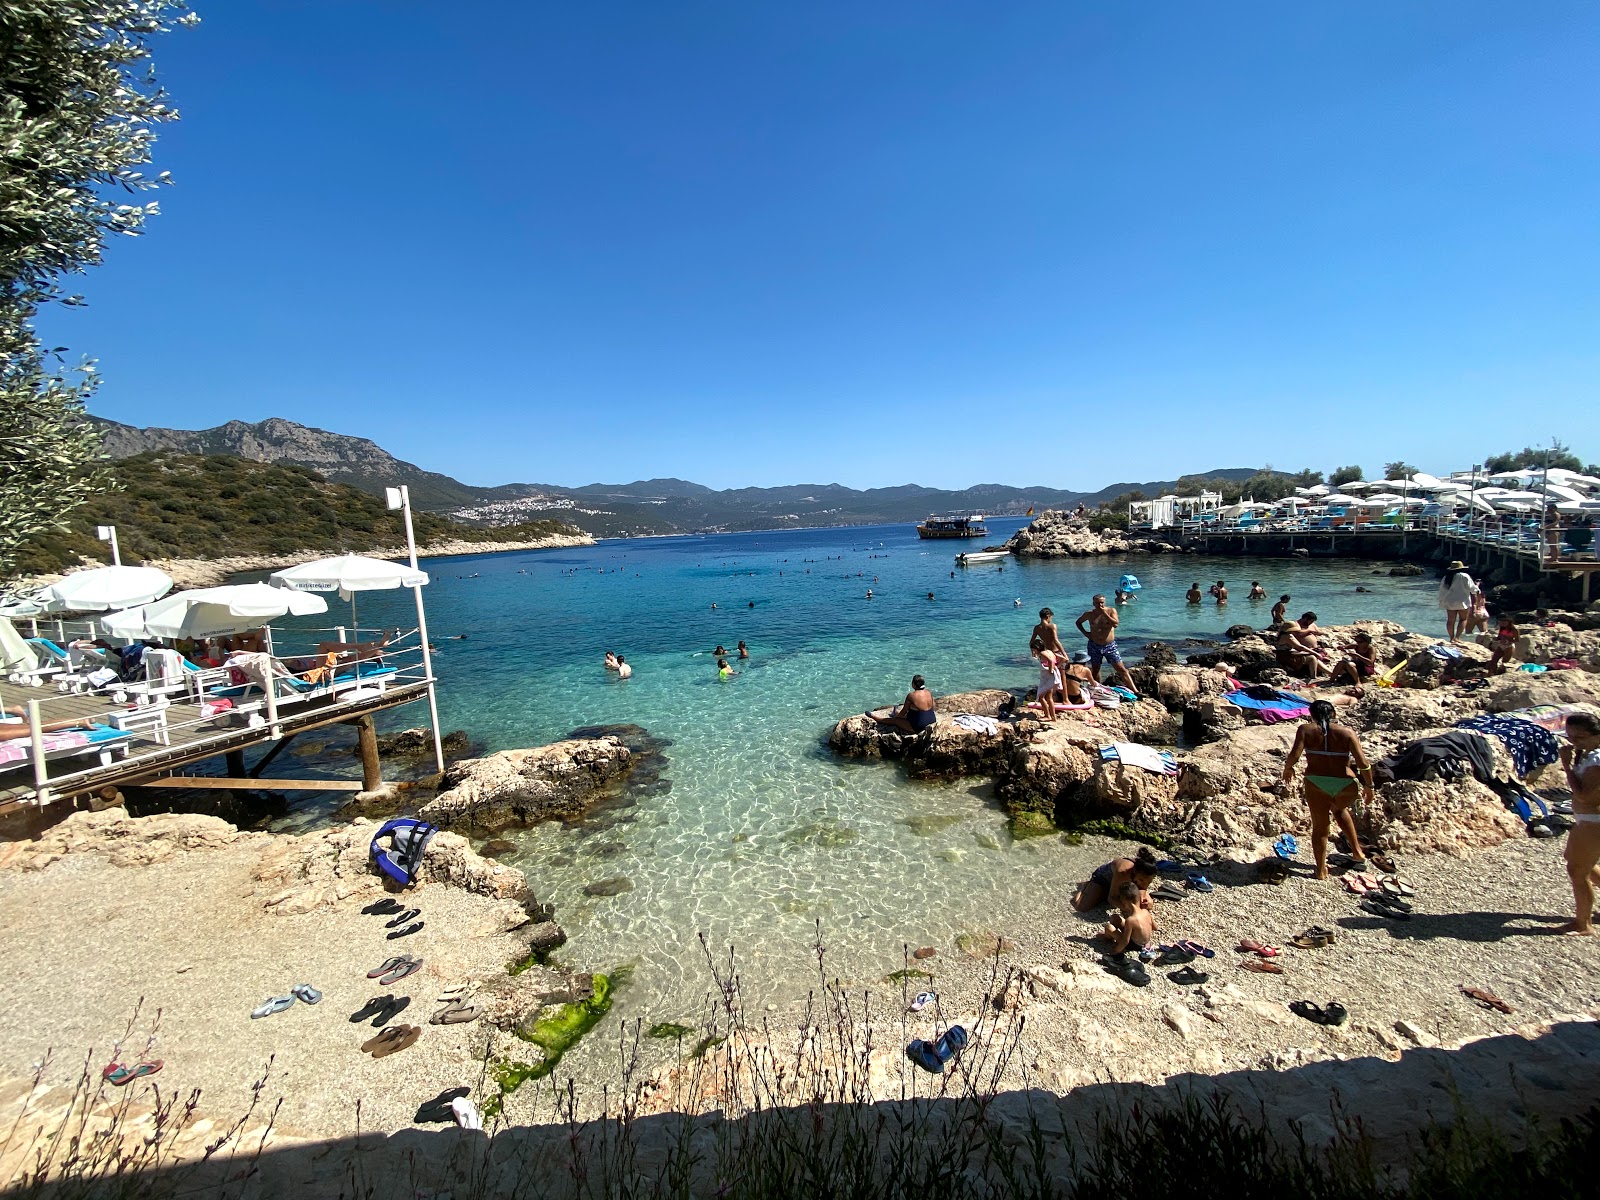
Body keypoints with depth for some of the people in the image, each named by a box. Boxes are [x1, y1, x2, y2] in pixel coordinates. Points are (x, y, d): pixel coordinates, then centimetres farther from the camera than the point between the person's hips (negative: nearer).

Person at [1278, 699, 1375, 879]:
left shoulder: (1305, 729, -3)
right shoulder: (1347, 732, -2)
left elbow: (1294, 756, -14)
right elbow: (1363, 763, -7)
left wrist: (1287, 768, 6)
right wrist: (1368, 786, 6)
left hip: (1316, 783, -2)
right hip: (1345, 783, 2)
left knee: (1320, 826, 15)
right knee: (1340, 810, 36)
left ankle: (1322, 870, 25)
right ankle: (1357, 852, 37)